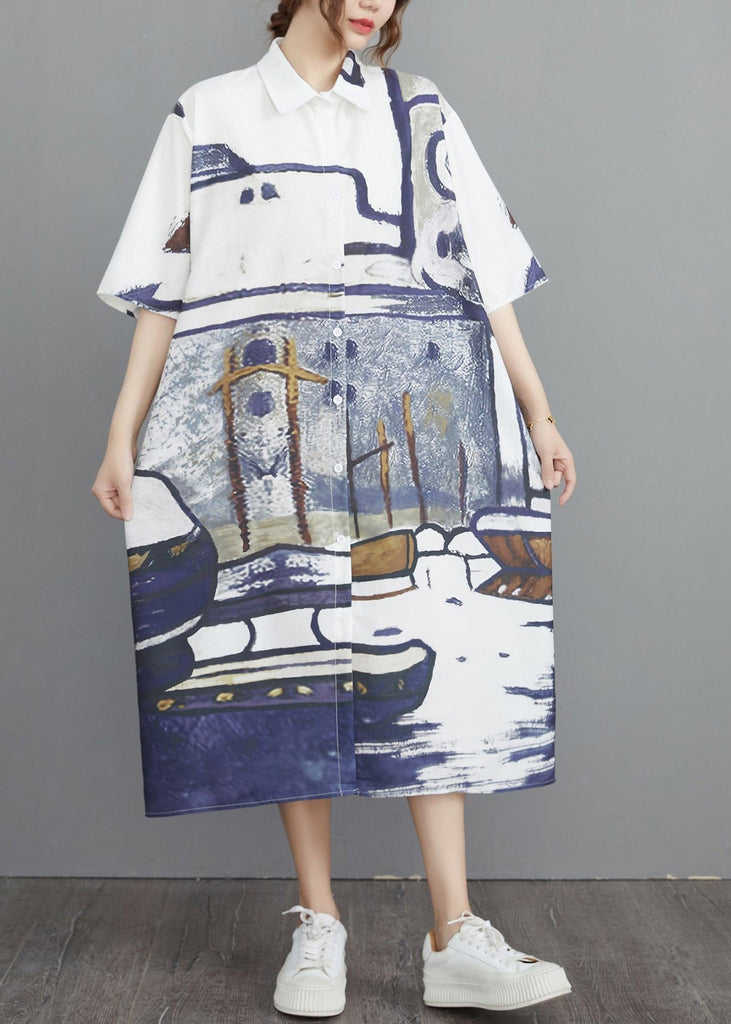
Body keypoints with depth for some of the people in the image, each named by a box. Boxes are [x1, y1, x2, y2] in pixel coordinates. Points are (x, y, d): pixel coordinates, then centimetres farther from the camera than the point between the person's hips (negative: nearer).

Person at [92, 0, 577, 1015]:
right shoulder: (208, 113, 13)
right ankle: (318, 925, 10)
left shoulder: (417, 112, 15)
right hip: (260, 439, 0)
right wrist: (124, 436, 3)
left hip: (401, 433, 1)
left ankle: (455, 940, -3)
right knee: (286, 660, -1)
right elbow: (164, 287, 9)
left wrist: (538, 413, 5)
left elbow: (486, 273, 11)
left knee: (421, 656, -6)